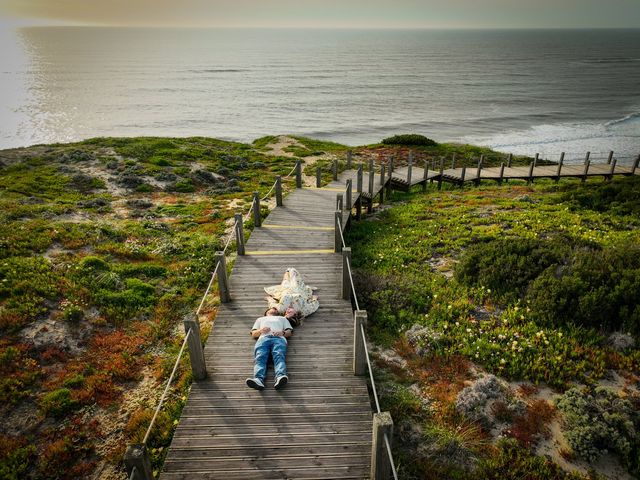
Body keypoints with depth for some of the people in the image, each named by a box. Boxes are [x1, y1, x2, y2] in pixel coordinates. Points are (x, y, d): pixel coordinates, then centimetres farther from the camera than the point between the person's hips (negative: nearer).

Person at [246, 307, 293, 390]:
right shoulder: (260, 319, 42)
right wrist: (260, 330, 4)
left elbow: (290, 332, 24)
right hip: (263, 338, 1)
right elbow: (253, 334, 28)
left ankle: (280, 377, -60)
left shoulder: (282, 318, 41)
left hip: (279, 338, -1)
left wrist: (282, 333, 0)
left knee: (279, 356, -34)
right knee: (260, 358, -32)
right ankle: (258, 379, -56)